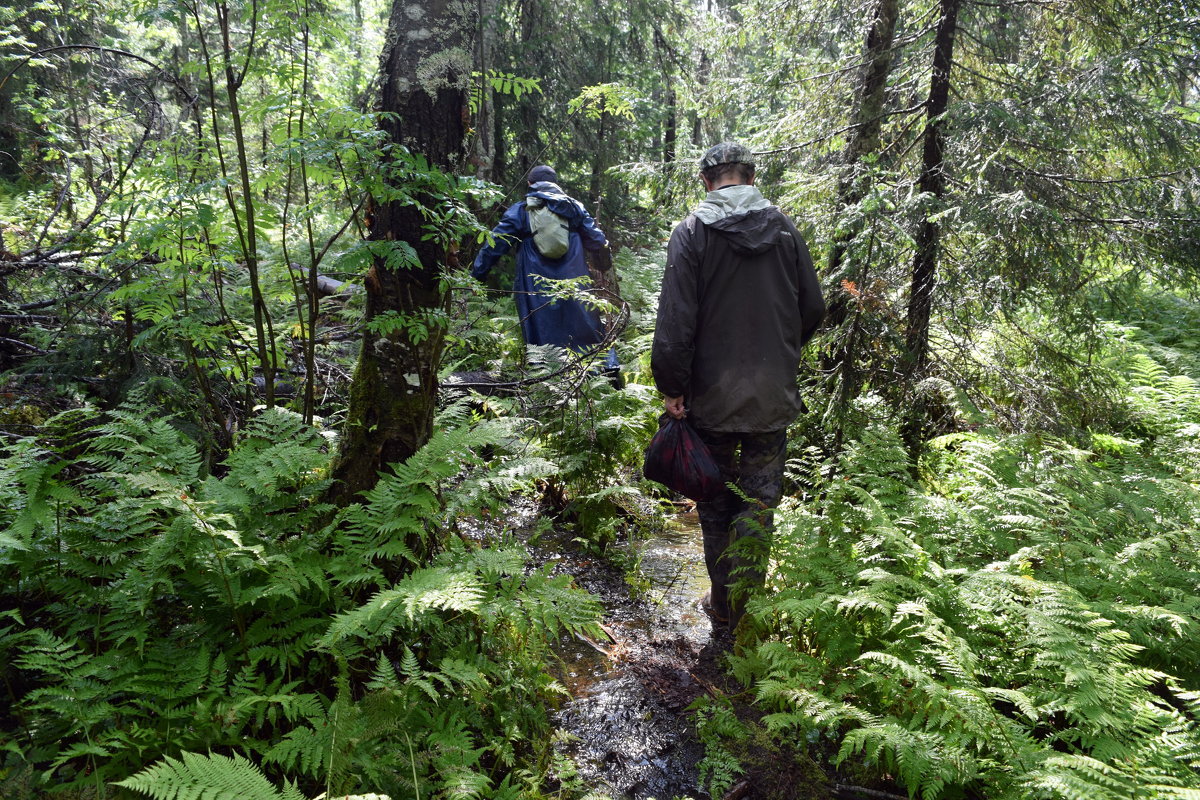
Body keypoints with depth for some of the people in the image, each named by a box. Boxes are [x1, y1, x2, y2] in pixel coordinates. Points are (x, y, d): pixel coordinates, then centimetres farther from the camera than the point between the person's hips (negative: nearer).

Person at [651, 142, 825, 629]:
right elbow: (813, 309, 7)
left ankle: (723, 604, 25)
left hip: (712, 397, -1)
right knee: (760, 498, 12)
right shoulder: (784, 229, 2)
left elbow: (676, 320, -14)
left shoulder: (692, 232, -8)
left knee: (716, 504, 13)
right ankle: (744, 601, 3)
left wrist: (671, 387, -6)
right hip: (774, 396, 2)